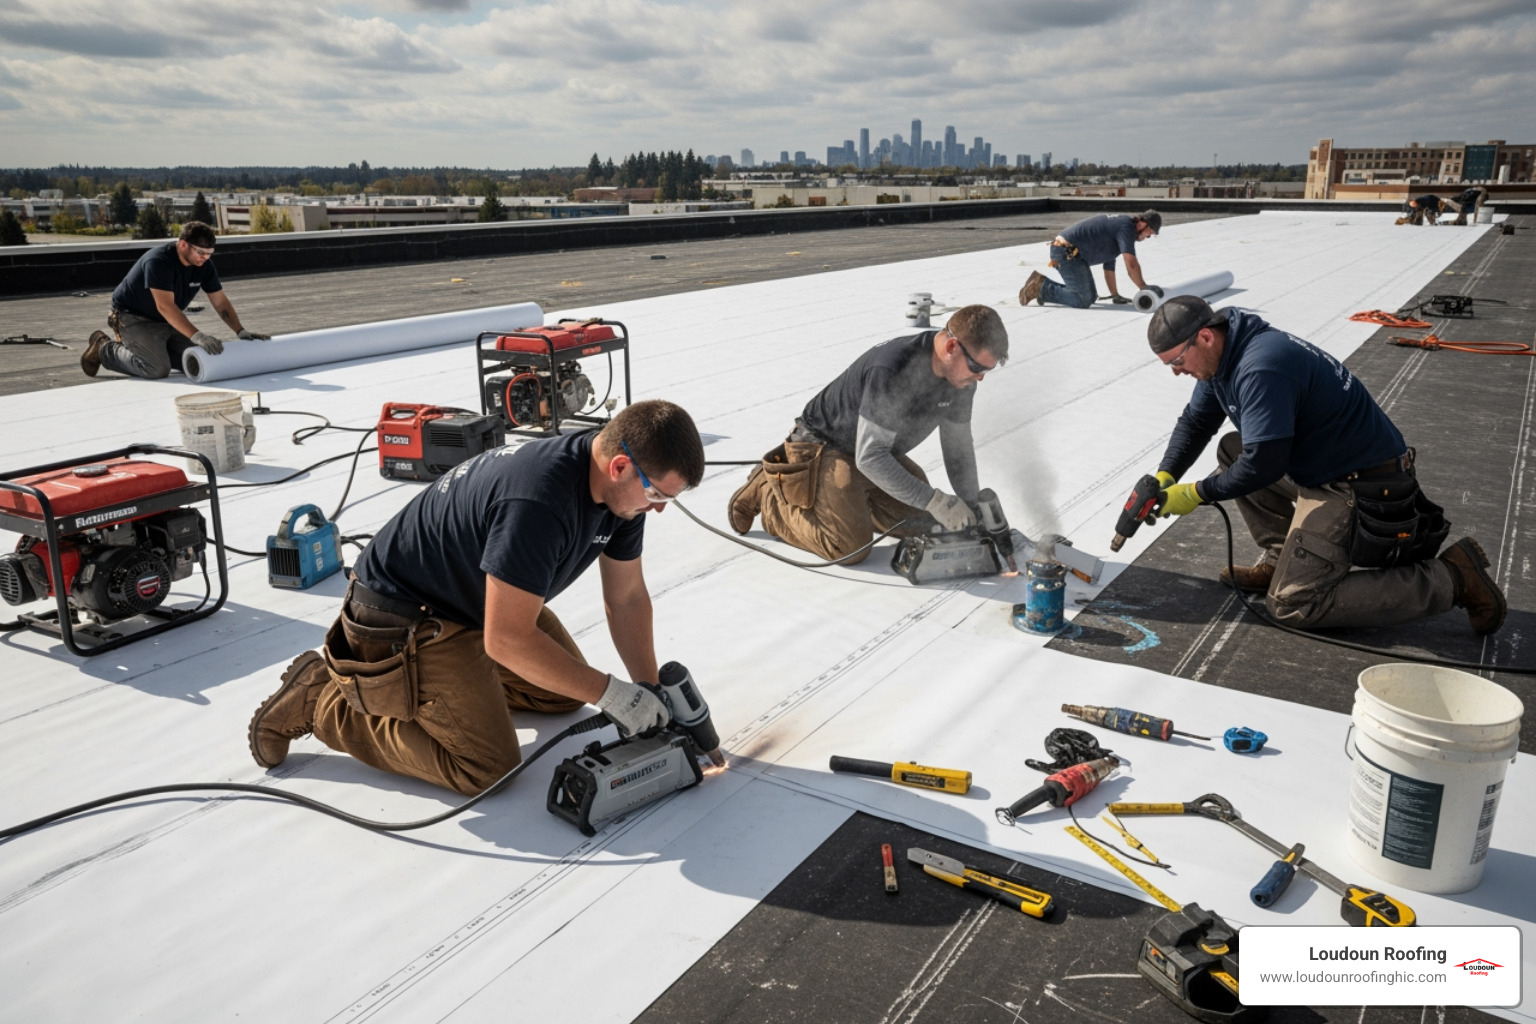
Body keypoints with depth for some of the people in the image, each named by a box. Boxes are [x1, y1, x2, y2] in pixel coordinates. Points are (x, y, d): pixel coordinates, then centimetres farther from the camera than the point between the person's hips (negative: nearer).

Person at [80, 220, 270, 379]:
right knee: (158, 369, -23)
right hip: (133, 317, -7)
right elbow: (165, 306, -37)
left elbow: (220, 301, -1)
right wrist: (196, 335, -47)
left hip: (166, 322, 7)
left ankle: (154, 348, 17)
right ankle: (105, 348, 1)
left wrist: (241, 331, -15)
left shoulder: (204, 264, -6)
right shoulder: (159, 261, -29)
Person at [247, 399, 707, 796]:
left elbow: (627, 597, 1)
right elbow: (507, 640, -34)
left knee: (566, 691, 16)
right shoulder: (537, 503, -37)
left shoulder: (622, 486, -9)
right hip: (405, 614, -9)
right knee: (487, 767, -12)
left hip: (477, 595, 9)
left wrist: (649, 692, -6)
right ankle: (321, 699, 0)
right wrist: (611, 692, -27)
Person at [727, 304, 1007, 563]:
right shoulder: (892, 371, -36)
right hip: (823, 447, -8)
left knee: (924, 521, 6)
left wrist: (971, 509, -3)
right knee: (851, 549, -18)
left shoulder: (960, 372, -11)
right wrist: (934, 500, -34)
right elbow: (869, 458, -34)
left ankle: (846, 498, 21)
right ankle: (769, 491, 2)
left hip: (877, 450, 8)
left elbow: (958, 445, 2)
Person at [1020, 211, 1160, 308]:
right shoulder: (1126, 227, -11)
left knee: (1091, 296, 13)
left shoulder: (1118, 223, 21)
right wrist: (1144, 288, -6)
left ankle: (1041, 283, 11)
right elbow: (1131, 265, -19)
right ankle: (1042, 288, -7)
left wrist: (1115, 295, 21)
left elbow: (1109, 264, 24)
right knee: (1084, 300, -12)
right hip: (1067, 253, -10)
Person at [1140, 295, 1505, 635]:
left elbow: (1264, 465, -27)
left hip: (1362, 489, -10)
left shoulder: (1260, 369, -26)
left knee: (1292, 605, -12)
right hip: (1321, 468, 10)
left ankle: (1450, 578, -6)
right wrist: (1164, 477, -1)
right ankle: (1281, 559, 13)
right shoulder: (1222, 356, 5)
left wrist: (1197, 493, -14)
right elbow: (1195, 422, 15)